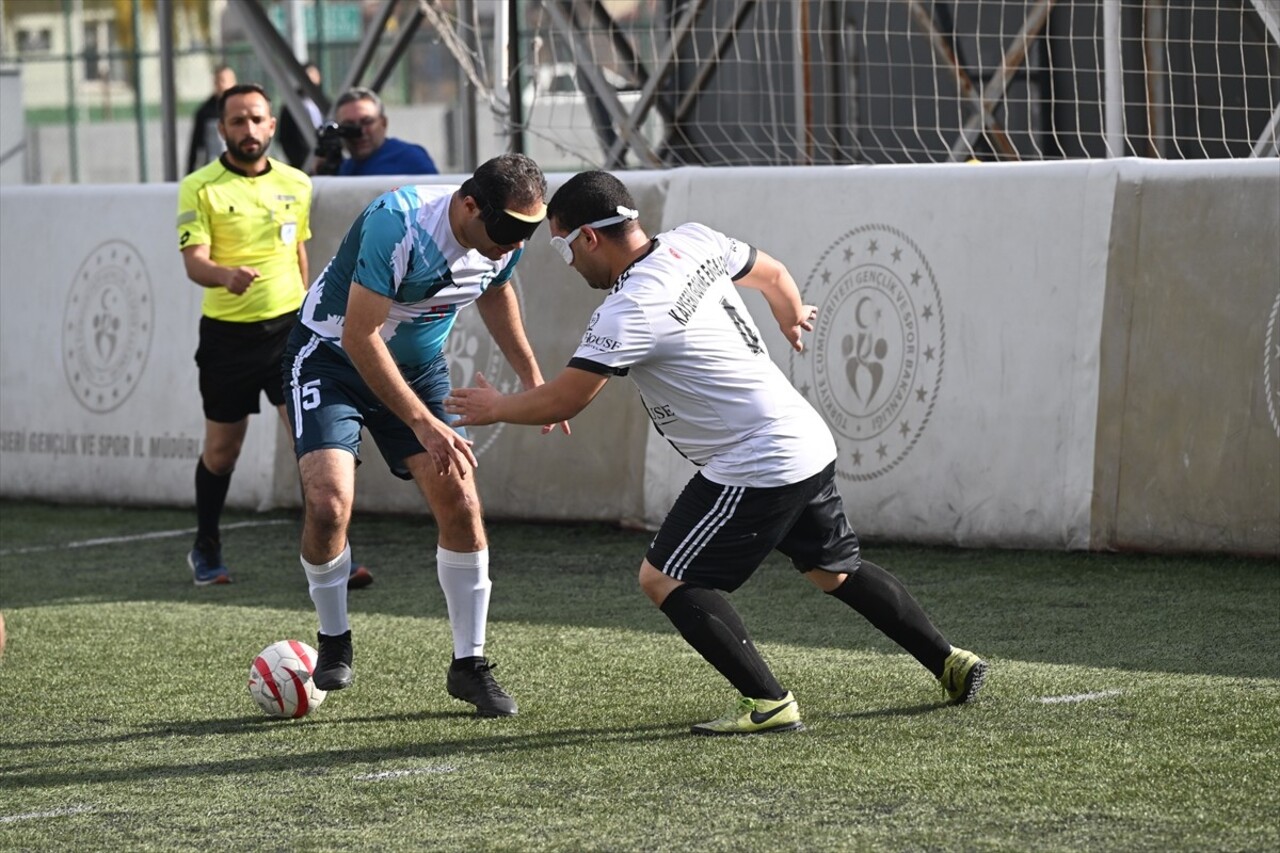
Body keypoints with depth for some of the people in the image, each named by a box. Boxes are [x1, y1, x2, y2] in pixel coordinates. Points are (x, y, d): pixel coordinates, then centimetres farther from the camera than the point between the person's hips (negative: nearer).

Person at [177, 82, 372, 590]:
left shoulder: (296, 184, 7)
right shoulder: (200, 188, -6)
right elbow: (194, 261, -14)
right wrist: (226, 275, -35)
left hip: (288, 325, 2)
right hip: (227, 333, -2)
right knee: (222, 449, 9)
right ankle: (206, 550, 29)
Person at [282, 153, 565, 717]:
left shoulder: (504, 237, -12)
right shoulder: (397, 224, -33)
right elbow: (359, 338, -33)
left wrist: (531, 379, 16)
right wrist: (425, 425, -34)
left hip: (419, 365, 6)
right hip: (333, 354, -6)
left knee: (460, 502, -7)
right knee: (329, 504, -22)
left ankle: (469, 664, 5)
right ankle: (333, 642, 2)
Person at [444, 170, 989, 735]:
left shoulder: (629, 311, -20)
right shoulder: (693, 242, 4)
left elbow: (562, 401, -15)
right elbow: (770, 273, 22)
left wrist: (494, 408, 4)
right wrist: (793, 318, 44)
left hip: (757, 467, -9)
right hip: (811, 443, 9)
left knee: (664, 579, -6)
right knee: (835, 571, 24)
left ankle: (768, 703, -10)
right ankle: (950, 664, 30)